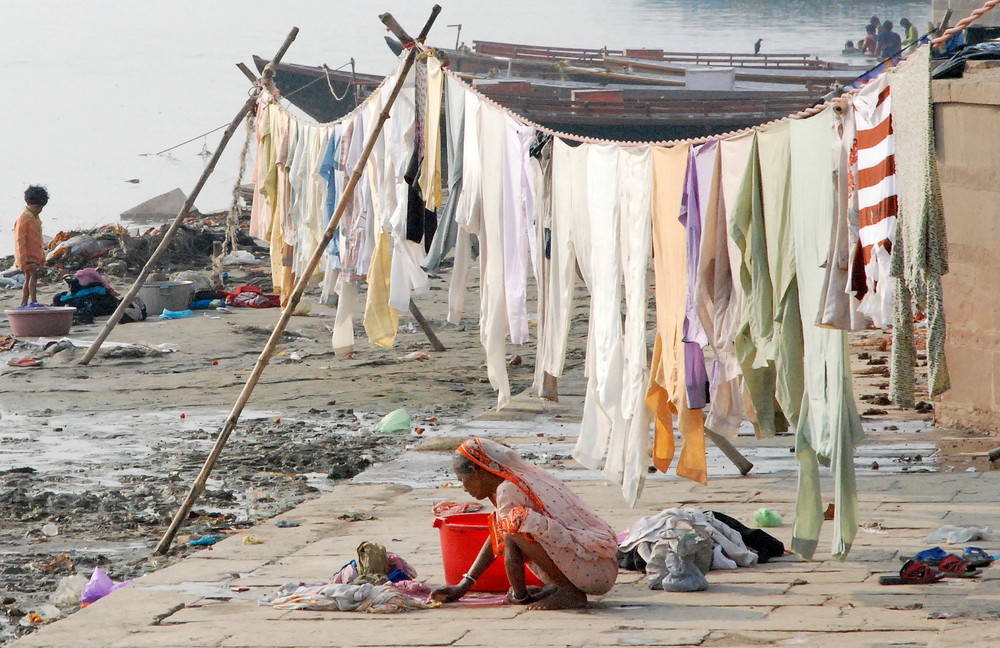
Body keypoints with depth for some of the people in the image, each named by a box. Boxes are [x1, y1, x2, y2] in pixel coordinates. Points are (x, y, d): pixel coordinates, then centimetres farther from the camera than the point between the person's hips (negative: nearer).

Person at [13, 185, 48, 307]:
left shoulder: (36, 218, 12)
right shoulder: (23, 220, -16)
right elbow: (20, 242, -18)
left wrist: (42, 255, 24)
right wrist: (23, 261, -19)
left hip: (35, 255, 9)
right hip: (27, 256, -9)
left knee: (28, 279, 11)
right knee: (33, 275, -20)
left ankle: (24, 304, 15)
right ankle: (33, 300, -24)